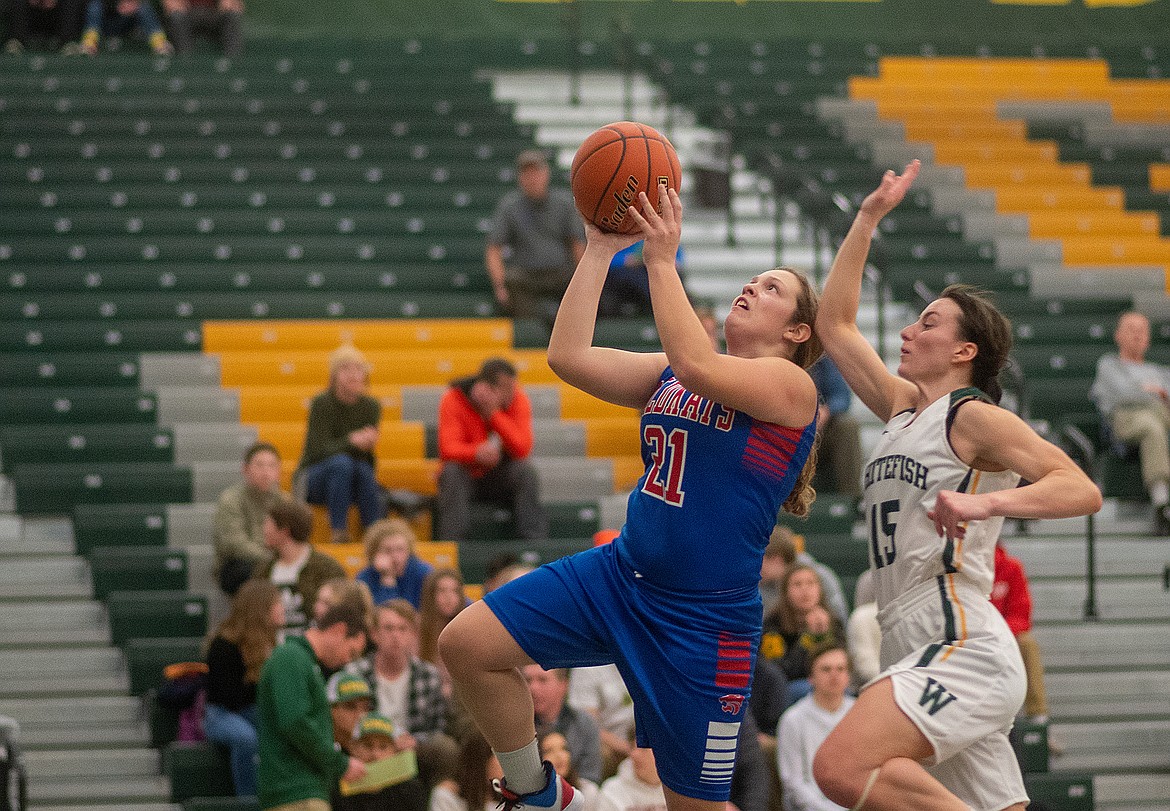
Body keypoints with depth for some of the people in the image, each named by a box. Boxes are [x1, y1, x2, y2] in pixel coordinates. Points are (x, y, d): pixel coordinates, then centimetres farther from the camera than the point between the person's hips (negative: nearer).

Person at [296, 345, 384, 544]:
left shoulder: (371, 407, -1)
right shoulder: (322, 404, -12)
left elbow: (367, 456, -6)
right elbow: (319, 449, -22)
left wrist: (367, 444, -31)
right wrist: (351, 441, -39)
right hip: (313, 479, -3)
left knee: (364, 470, -31)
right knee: (341, 462, -34)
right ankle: (339, 533, -33)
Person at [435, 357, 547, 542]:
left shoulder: (518, 399, -8)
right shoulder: (454, 400, -13)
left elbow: (522, 449, -21)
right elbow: (448, 449, -24)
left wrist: (493, 414, -30)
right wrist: (477, 453, -46)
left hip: (502, 479, 1)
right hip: (468, 478, -1)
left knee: (525, 469, -27)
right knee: (452, 471, -32)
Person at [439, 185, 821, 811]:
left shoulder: (790, 384, -8)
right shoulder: (668, 375, 12)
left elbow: (695, 365, -26)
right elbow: (568, 357, 1)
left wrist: (662, 260, -22)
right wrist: (600, 250, -2)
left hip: (703, 614, -6)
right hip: (620, 572, 6)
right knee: (466, 643, -10)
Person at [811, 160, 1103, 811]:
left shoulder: (974, 417, -3)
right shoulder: (901, 406, 20)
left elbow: (1082, 490, -15)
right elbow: (835, 324, 26)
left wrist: (986, 502, -30)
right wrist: (869, 218, 23)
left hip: (964, 646, -9)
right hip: (922, 652, 9)